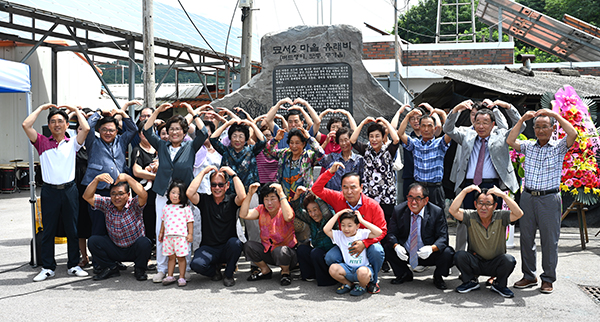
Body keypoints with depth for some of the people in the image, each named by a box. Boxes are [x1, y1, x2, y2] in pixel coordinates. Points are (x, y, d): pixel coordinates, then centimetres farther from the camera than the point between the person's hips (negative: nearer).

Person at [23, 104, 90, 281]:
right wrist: (41, 108, 7)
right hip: (49, 191, 0)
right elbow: (26, 125, -2)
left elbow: (86, 128, -7)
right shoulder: (42, 142, 8)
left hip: (69, 190, 0)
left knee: (73, 230, 6)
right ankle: (48, 267, 13)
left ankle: (73, 265, 17)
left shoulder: (72, 143, 8)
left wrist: (76, 110, 6)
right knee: (48, 230, 5)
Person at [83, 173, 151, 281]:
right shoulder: (107, 204, -4)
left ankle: (140, 269, -2)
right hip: (115, 250, 3)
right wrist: (97, 179, -28)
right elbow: (87, 197, -14)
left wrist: (127, 177, -40)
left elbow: (143, 195, -36)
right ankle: (111, 268, 5)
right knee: (93, 241, -17)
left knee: (144, 243, -34)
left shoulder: (134, 205, -14)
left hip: (134, 250, -3)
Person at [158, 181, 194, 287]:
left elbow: (190, 221, 0)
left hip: (181, 237, -4)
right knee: (171, 257, 11)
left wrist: (190, 234, -6)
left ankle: (182, 277, 7)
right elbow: (163, 221, 20)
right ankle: (169, 276, 18)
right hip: (168, 237, 4)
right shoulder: (166, 208, 12)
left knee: (181, 257, 0)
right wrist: (161, 232, 19)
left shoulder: (186, 208, 0)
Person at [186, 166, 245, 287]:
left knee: (235, 243, -35)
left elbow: (242, 196, -21)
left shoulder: (231, 200, 3)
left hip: (227, 248, 0)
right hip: (208, 248, 0)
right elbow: (190, 193, -15)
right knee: (196, 264, -30)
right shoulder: (204, 200, 5)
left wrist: (233, 174, -14)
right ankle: (214, 269, 10)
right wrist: (203, 172, -8)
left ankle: (229, 274, -4)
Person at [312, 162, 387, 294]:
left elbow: (381, 230, -11)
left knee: (376, 251, -33)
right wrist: (330, 172, -21)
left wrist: (364, 243, -27)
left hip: (367, 244, -2)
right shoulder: (337, 199, -7)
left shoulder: (373, 205, -14)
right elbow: (317, 189, -9)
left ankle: (372, 281, -4)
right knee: (330, 257, -24)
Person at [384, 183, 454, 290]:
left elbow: (443, 237, -16)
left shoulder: (437, 212, -13)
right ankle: (404, 274, 8)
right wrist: (396, 246, -29)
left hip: (428, 256, -2)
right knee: (388, 248, -21)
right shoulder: (399, 210, -7)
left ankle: (438, 277, 6)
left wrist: (432, 248, -38)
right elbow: (391, 233, -6)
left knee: (447, 253, -29)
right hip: (405, 254, 2)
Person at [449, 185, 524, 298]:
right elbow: (453, 210, -21)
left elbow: (519, 213, -25)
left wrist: (503, 195, -31)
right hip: (475, 262, 1)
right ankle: (471, 281, 3)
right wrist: (464, 191, -25)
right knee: (459, 256, -27)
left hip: (495, 264, -1)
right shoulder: (471, 217, -7)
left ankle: (499, 284, 1)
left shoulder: (500, 217, -9)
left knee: (509, 260, -31)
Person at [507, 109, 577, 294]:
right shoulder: (529, 146, 11)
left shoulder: (559, 147, 2)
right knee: (526, 237, 8)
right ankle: (529, 276, 19)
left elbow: (573, 134, -16)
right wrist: (522, 120, -3)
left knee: (550, 240, 1)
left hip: (549, 199, -3)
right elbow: (510, 141, -3)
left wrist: (555, 115, -12)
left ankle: (548, 279, 12)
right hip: (528, 197, 3)